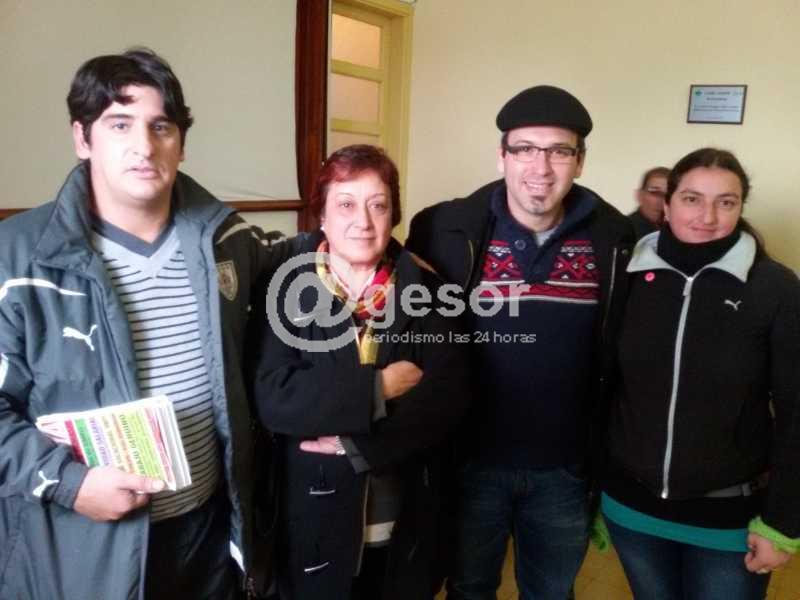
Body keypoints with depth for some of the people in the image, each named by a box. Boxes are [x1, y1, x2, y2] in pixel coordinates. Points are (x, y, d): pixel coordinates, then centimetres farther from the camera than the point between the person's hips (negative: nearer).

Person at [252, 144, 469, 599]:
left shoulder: (424, 289, -4)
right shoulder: (288, 289, -8)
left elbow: (449, 394, -12)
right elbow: (274, 400, -18)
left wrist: (355, 447, -19)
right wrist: (378, 387, -20)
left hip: (406, 521, 2)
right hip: (318, 518, -1)